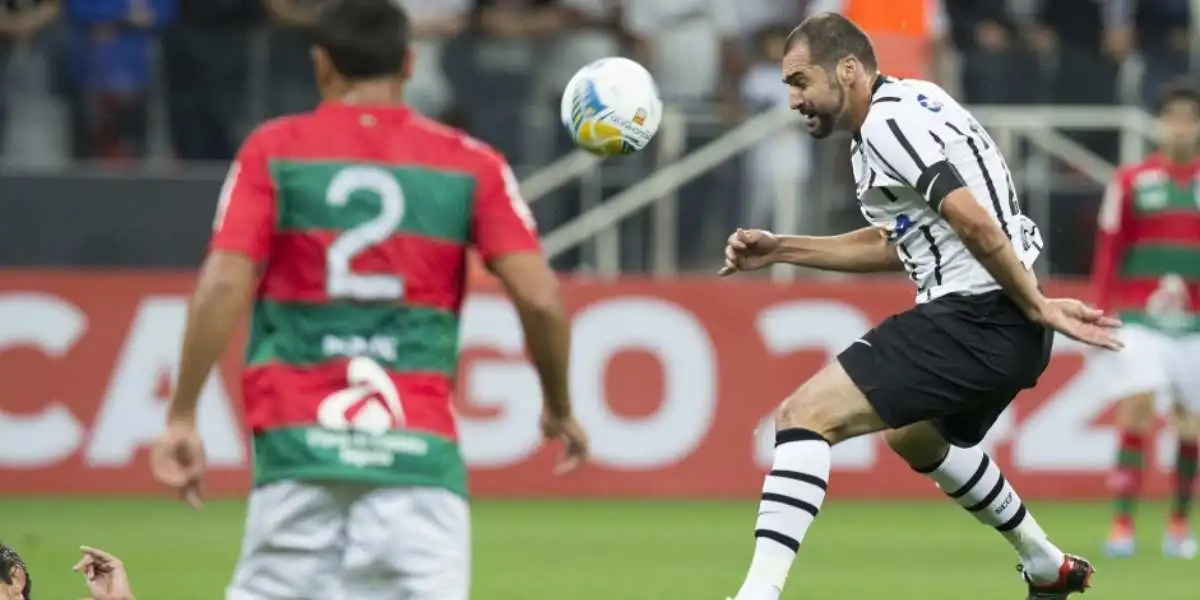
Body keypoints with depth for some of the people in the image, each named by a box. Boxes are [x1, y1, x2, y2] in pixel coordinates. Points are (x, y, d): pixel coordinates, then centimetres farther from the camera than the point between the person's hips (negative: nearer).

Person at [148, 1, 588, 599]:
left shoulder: (274, 149, 6)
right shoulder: (469, 163, 7)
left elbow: (223, 285, -6)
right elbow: (539, 297, 0)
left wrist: (182, 415, -3)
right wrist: (559, 409, 15)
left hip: (297, 436, 0)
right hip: (419, 443, 0)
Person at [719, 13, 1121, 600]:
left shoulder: (889, 120, -14)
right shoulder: (901, 109, 18)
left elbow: (975, 222, -24)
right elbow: (897, 244, 27)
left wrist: (1037, 307, -17)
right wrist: (780, 249, 23)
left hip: (974, 318, -11)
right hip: (1000, 328, 11)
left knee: (804, 416, -17)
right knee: (915, 438, 37)